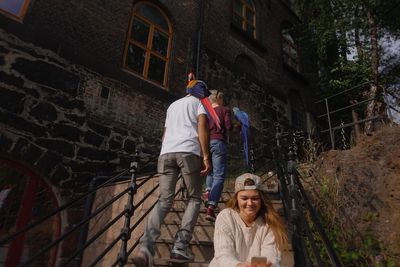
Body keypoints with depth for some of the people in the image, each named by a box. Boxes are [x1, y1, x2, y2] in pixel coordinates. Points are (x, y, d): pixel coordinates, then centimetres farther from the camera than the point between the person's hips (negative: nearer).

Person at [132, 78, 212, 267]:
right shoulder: (198, 103, 17)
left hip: (166, 152, 5)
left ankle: (145, 248, -14)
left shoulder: (173, 105, 34)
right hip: (188, 151, -5)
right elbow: (202, 127, -1)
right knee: (194, 198, 9)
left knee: (164, 201, 4)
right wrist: (206, 157, -6)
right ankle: (180, 246, -2)